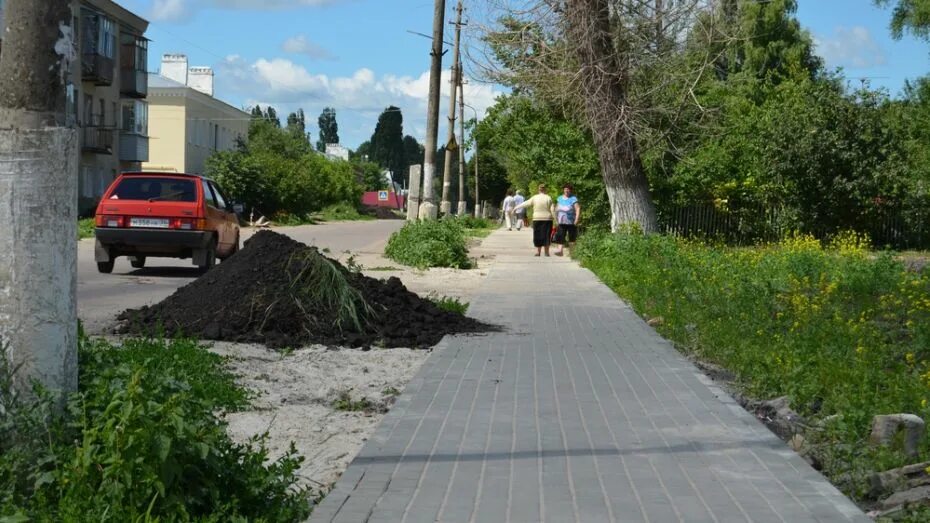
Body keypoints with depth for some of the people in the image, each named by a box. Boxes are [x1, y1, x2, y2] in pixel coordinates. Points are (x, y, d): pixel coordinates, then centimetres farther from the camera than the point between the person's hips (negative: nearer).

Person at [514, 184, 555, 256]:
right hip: (547, 219, 0)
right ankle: (546, 252, 2)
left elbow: (525, 204, 4)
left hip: (537, 219, 0)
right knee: (546, 235, 2)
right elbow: (552, 210, -3)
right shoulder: (548, 198, -1)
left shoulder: (534, 198, -1)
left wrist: (516, 207, 14)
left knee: (537, 235, 6)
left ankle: (538, 251, 4)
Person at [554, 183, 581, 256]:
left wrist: (576, 220, -17)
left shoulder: (573, 199, -5)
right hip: (561, 222, 4)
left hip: (571, 222, -4)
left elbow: (578, 209, -11)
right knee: (560, 236, -8)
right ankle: (560, 251, -13)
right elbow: (556, 209, 20)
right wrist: (556, 219, 12)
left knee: (571, 238, 3)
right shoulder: (560, 198, 13)